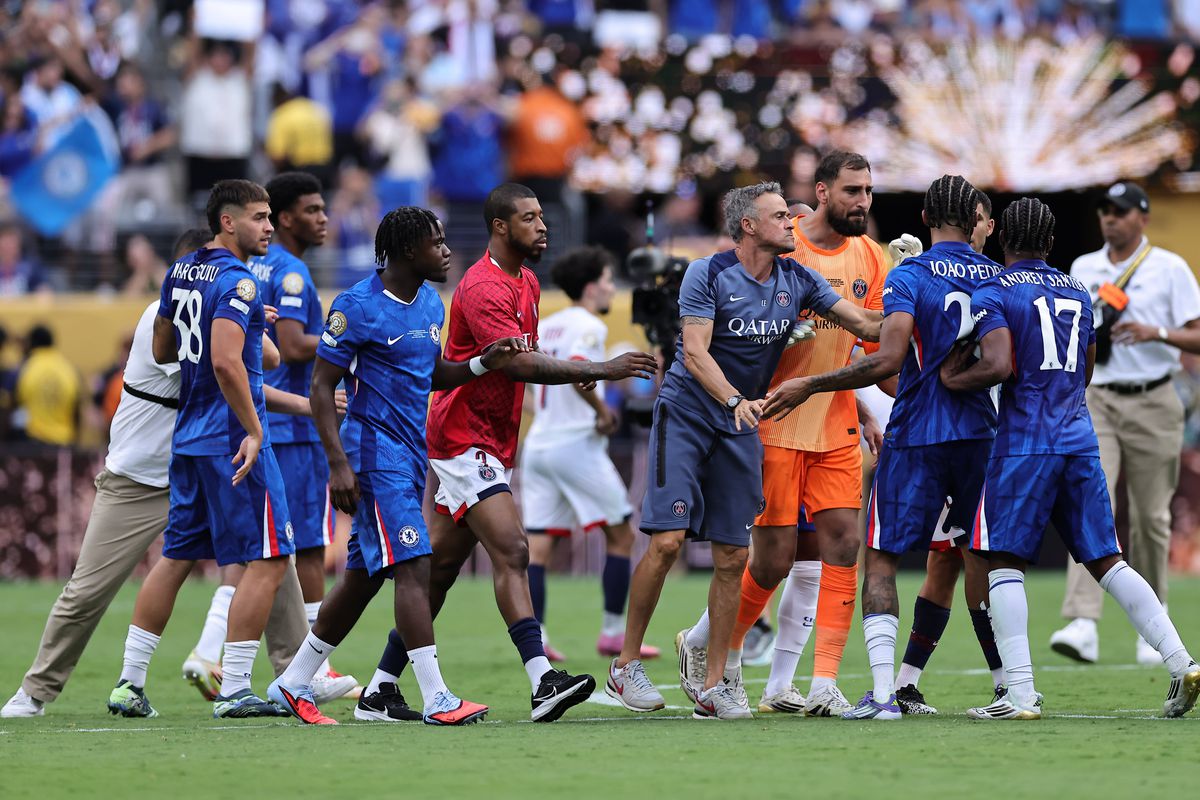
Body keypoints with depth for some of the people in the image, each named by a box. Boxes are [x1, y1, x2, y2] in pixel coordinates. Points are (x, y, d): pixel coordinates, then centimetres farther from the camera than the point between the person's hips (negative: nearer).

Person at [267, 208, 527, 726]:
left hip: (411, 453, 9)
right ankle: (436, 699, -19)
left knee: (364, 577, 12)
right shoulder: (359, 307, -14)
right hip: (375, 453, -9)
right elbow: (322, 385, -12)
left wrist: (483, 363, 5)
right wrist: (339, 464, -19)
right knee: (413, 566, -16)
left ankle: (293, 684, 23)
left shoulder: (429, 304, 12)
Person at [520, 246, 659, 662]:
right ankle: (613, 634, 4)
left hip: (538, 444, 7)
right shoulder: (588, 326, -8)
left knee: (537, 546, 1)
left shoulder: (544, 326, 14)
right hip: (577, 444, -7)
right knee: (621, 536, 5)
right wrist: (603, 412, -13)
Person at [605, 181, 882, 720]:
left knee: (732, 558, 1)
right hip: (686, 416, -5)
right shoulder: (708, 275, -11)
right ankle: (625, 665, -1)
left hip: (741, 430, 5)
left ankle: (712, 684, 8)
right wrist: (735, 400, -34)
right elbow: (695, 353, -19)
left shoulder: (797, 281, 3)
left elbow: (867, 325, 5)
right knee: (667, 540, -14)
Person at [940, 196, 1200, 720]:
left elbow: (999, 366, -19)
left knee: (1005, 560, 0)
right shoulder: (1078, 293, 16)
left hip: (1025, 440, -6)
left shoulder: (993, 294, -5)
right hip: (1081, 437, 6)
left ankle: (1020, 693, -10)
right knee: (1105, 560, 10)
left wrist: (951, 380, -4)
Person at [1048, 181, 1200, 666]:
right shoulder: (1083, 269, 13)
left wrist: (1156, 333, -21)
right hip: (1096, 402, 2)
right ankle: (1082, 625, -26)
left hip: (1153, 404, -2)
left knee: (1151, 516, 4)